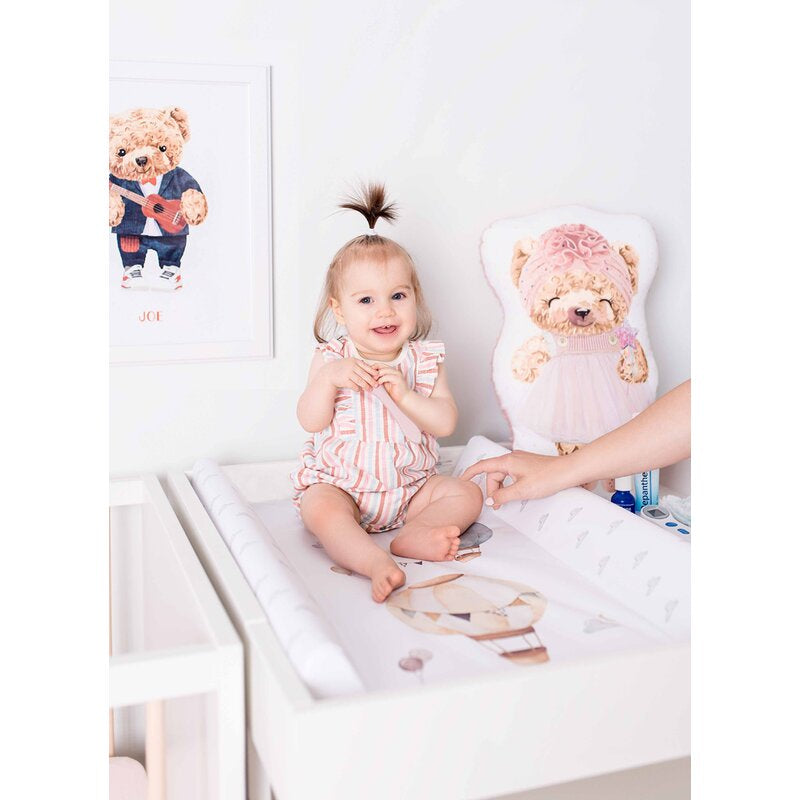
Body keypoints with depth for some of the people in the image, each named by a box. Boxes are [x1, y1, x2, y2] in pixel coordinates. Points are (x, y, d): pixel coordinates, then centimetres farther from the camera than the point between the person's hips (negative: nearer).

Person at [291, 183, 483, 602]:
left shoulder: (425, 360, 1)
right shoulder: (331, 359, -2)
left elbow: (446, 422, -9)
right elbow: (310, 422, -10)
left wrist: (404, 395, -24)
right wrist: (328, 379, -27)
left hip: (412, 486, 3)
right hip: (339, 485, -2)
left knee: (467, 494, -14)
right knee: (318, 508, -32)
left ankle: (414, 535, -33)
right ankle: (375, 562, -47)